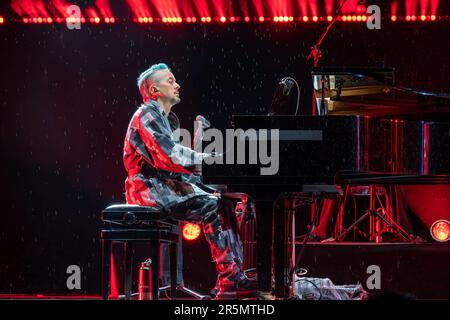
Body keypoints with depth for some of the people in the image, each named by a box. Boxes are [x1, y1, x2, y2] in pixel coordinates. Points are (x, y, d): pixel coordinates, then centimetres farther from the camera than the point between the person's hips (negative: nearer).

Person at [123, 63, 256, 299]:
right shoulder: (147, 116, -9)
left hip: (169, 184, 10)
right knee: (210, 206, -23)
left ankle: (235, 272, -15)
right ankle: (227, 277, -26)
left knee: (224, 205, -3)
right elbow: (168, 157, -21)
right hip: (151, 188, -10)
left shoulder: (164, 119, 25)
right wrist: (209, 160, -20)